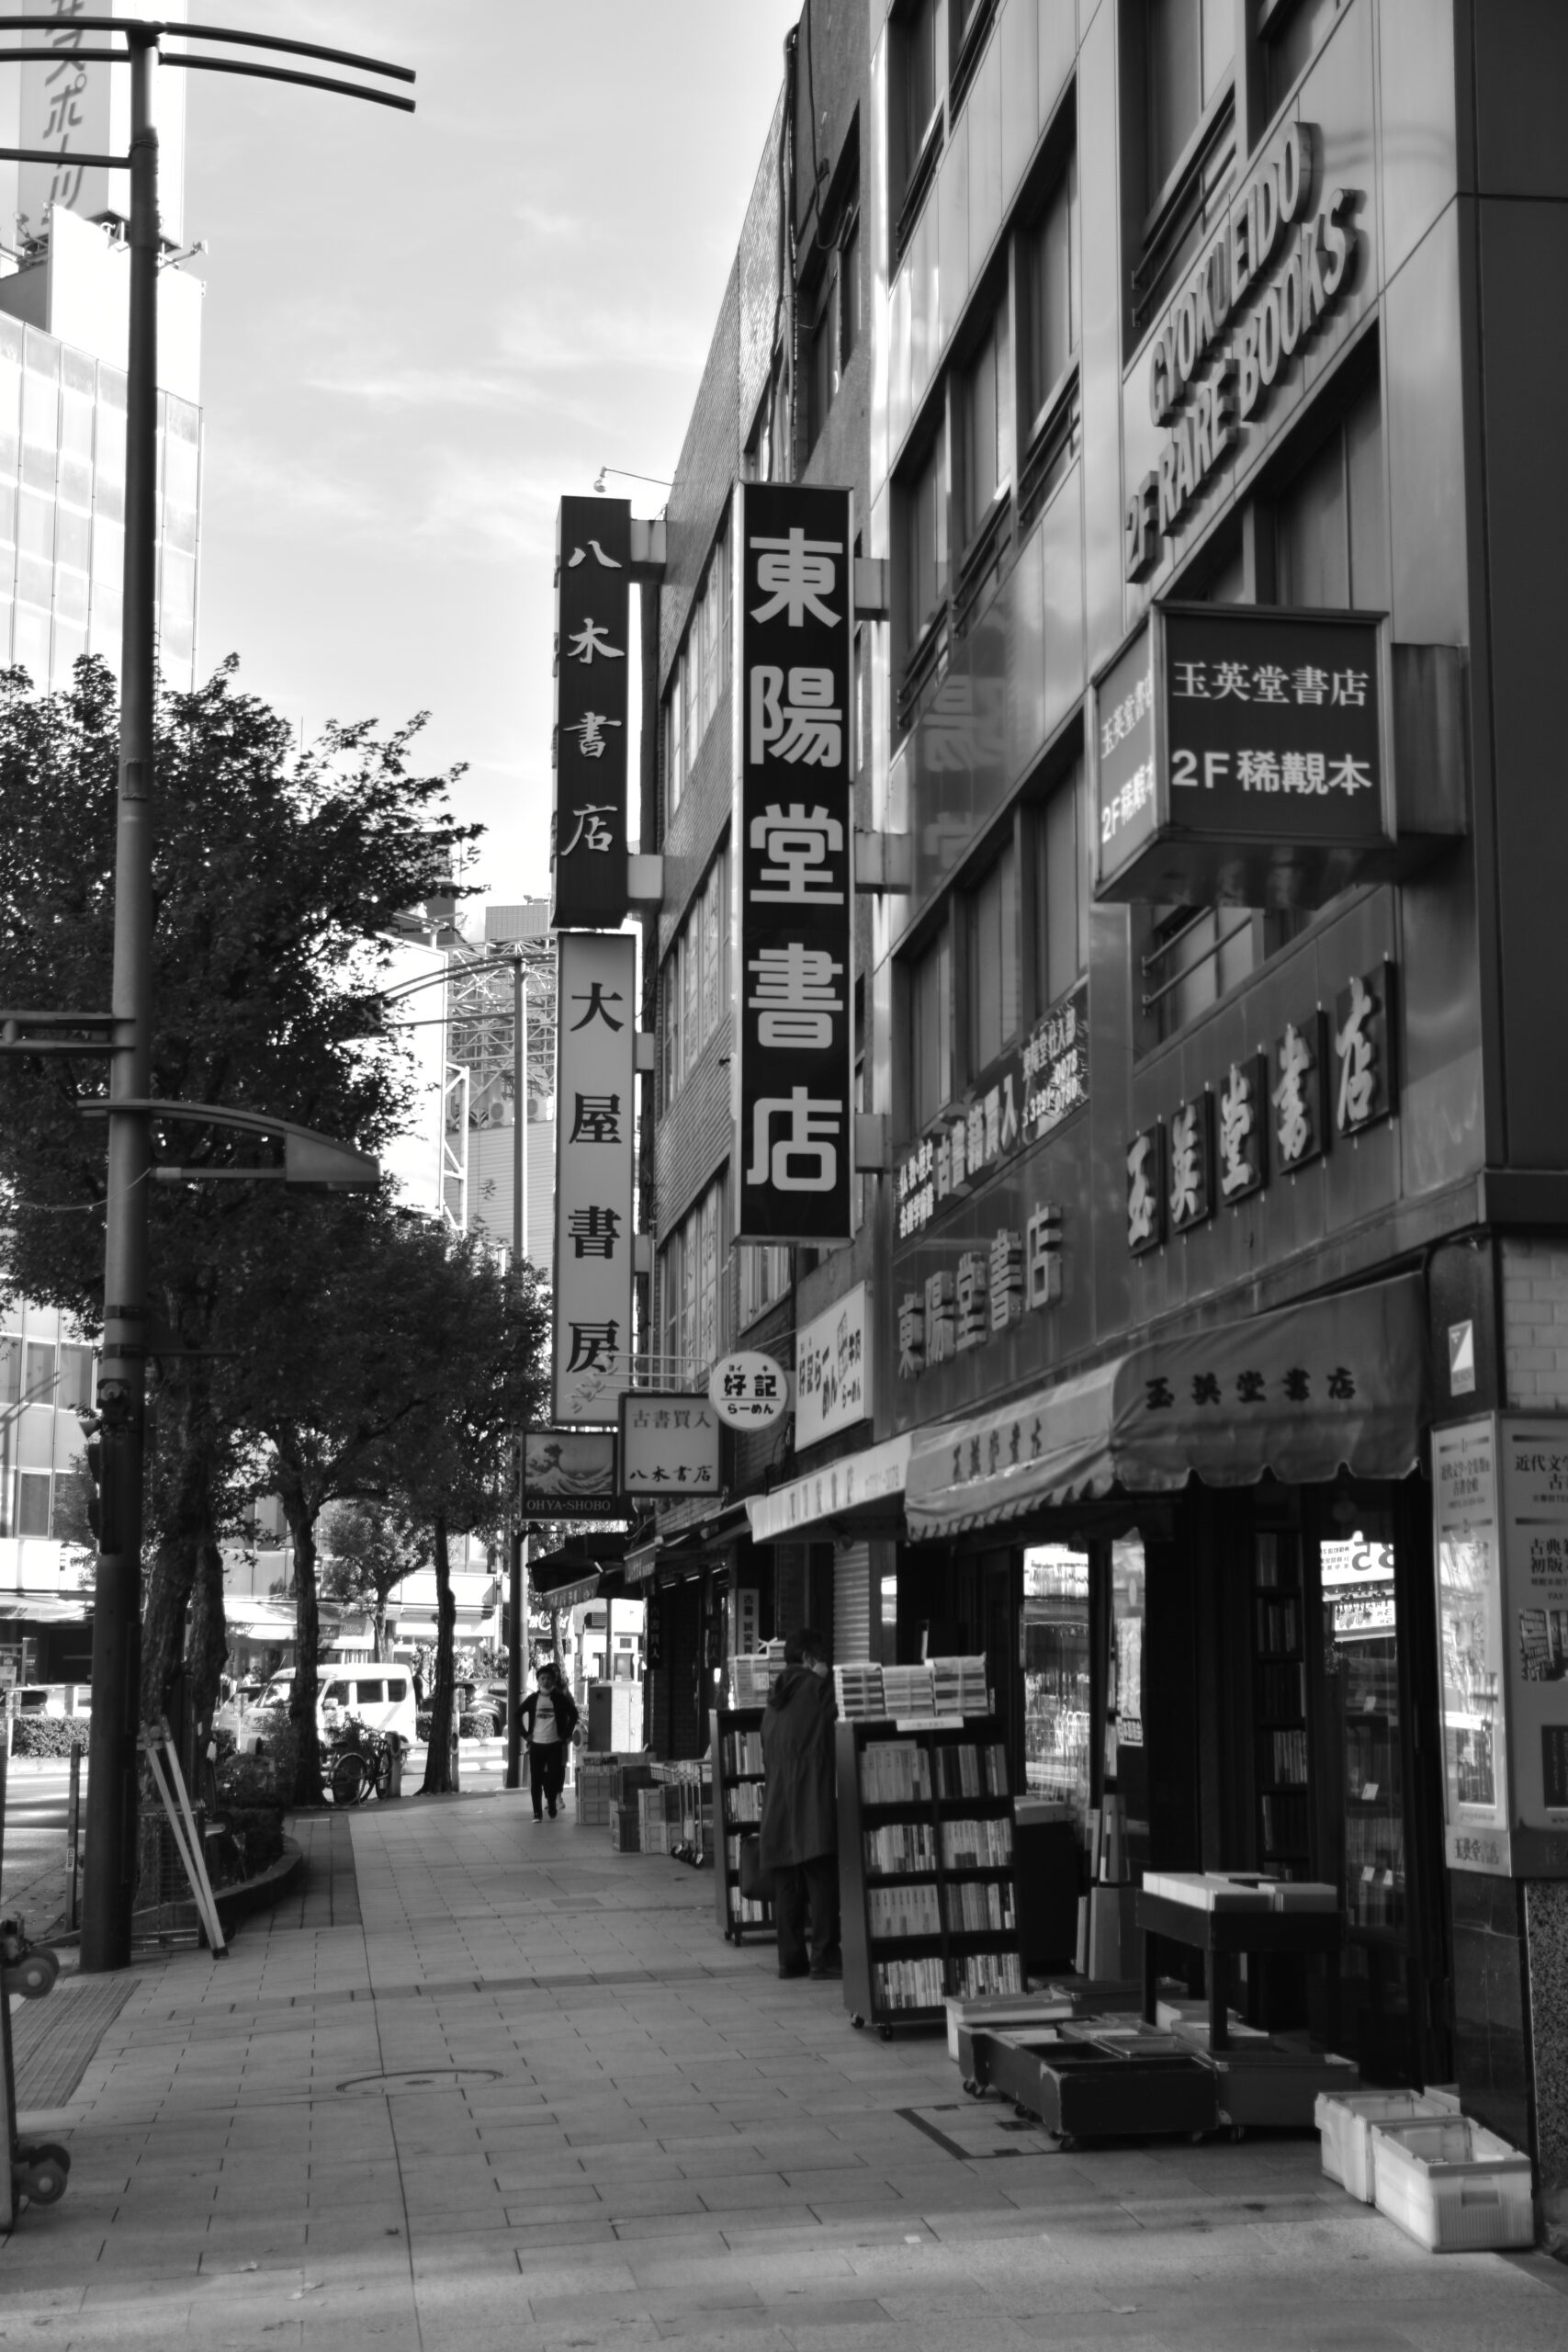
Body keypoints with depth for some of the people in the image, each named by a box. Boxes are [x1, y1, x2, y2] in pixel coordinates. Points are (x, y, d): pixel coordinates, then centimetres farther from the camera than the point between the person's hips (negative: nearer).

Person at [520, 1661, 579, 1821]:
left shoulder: (560, 1698, 1)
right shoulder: (533, 1699, 3)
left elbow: (573, 1714, 7)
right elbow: (518, 1715, 10)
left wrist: (568, 1735, 2)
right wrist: (525, 1734, 2)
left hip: (555, 1744, -1)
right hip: (536, 1744, 1)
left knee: (554, 1776, -2)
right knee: (536, 1779, -1)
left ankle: (552, 1804, 20)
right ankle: (537, 1813, 2)